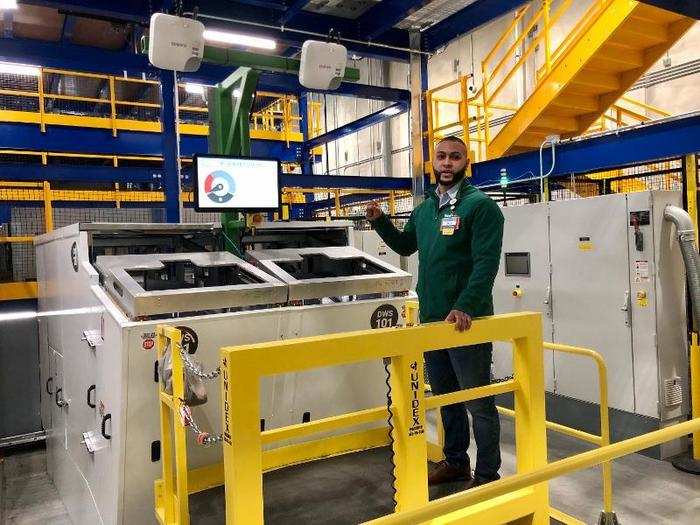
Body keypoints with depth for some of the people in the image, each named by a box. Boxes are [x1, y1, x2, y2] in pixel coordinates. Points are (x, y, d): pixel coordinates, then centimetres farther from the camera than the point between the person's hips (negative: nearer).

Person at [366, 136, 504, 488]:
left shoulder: (480, 205, -9)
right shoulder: (424, 209, 14)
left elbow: (486, 262, -18)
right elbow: (405, 246, 28)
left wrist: (465, 307, -29)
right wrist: (380, 221, 13)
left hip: (466, 322, -7)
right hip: (430, 320, 8)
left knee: (479, 403, 4)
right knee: (446, 397, 19)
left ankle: (487, 475, 19)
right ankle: (455, 461, 36)